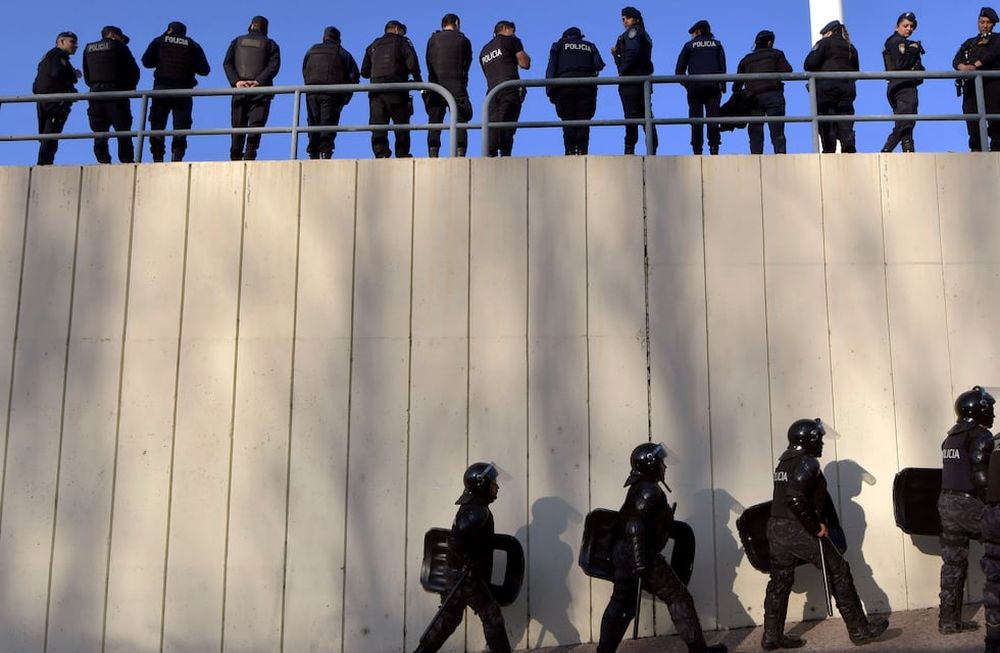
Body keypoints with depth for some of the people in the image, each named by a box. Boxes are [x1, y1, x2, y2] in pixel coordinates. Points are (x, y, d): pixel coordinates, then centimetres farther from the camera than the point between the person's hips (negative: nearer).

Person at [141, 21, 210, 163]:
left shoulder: (159, 41, 11)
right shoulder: (193, 45, 11)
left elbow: (146, 62, 9)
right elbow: (204, 70, 8)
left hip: (161, 89, 0)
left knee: (157, 125, 3)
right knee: (180, 128, 0)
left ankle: (158, 159, -5)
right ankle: (177, 158, -11)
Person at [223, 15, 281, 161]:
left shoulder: (237, 41, 16)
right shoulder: (270, 44, 10)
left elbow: (227, 63, 3)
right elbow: (274, 66, -7)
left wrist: (236, 81, -7)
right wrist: (258, 81, -13)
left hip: (240, 89, 2)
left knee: (238, 126, 6)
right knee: (256, 124, -7)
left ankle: (235, 158, 3)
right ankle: (249, 156, -21)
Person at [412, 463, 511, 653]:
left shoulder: (471, 508, 13)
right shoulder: (477, 511, -19)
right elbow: (457, 539, -31)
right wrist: (470, 561, -23)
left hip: (457, 574, 10)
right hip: (469, 577, -10)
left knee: (450, 617, 15)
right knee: (492, 616, -1)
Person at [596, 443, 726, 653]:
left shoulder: (638, 488, 14)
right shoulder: (650, 490, -15)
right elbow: (635, 525, -23)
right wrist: (640, 561, -25)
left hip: (622, 554, 9)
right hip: (643, 557, -9)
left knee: (620, 604, 12)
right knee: (679, 598, 3)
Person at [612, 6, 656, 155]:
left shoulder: (633, 31, 0)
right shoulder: (645, 36, 27)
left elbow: (632, 51, -19)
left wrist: (622, 69, -10)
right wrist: (616, 55, 11)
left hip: (631, 78, -9)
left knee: (631, 114, -12)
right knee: (645, 115, 7)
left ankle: (629, 149, -15)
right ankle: (652, 150, 4)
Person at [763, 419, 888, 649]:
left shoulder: (783, 463, 14)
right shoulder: (807, 462, -12)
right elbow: (795, 497, -25)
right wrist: (816, 526, -17)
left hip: (776, 527, 8)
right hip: (799, 531, -8)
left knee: (780, 581, 12)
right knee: (839, 573, 5)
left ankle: (772, 636, 15)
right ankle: (859, 630, 12)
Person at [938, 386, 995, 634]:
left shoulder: (951, 437, 16)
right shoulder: (981, 436, -10)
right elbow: (982, 477, -17)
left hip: (946, 502, 8)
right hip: (968, 504, -8)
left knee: (953, 562, 11)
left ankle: (949, 620, 14)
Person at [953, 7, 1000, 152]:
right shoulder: (969, 43, 27)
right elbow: (956, 61, 10)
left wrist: (975, 65, -23)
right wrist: (962, 67, -15)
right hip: (971, 84, 3)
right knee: (972, 120, -8)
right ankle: (976, 149, -9)